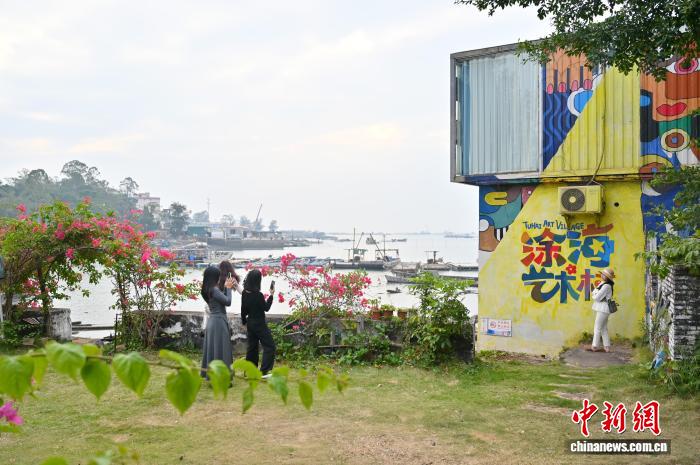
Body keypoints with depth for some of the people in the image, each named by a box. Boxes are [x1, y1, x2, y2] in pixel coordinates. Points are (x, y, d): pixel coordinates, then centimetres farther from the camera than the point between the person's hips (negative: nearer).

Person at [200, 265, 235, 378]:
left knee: (212, 347, 15)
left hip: (212, 320, 10)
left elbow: (221, 299, 16)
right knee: (219, 349, -5)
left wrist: (225, 287, 11)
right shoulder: (214, 290, -18)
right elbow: (227, 302, -16)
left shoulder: (207, 290, 10)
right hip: (218, 321, -10)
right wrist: (228, 288, -4)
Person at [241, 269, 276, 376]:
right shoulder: (258, 295, -22)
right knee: (269, 346, 0)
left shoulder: (245, 293, -1)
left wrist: (244, 322, 20)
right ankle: (264, 371, -5)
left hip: (250, 323, 7)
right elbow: (266, 308, -10)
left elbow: (243, 310, 8)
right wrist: (271, 295, -7)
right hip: (259, 324, -7)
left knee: (252, 347, 18)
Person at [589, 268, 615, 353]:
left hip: (603, 309, -10)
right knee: (603, 328, 12)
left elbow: (597, 297, -19)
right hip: (601, 309, 10)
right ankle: (607, 347, 16)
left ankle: (595, 346, 3)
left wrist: (593, 295, 1)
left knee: (597, 328, -3)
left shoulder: (606, 286, -19)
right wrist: (595, 293, -7)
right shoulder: (602, 283, 12)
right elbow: (595, 292, 14)